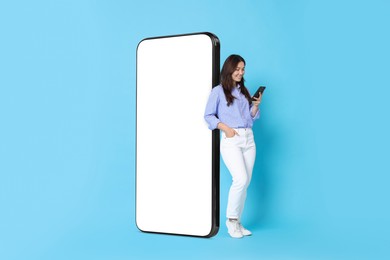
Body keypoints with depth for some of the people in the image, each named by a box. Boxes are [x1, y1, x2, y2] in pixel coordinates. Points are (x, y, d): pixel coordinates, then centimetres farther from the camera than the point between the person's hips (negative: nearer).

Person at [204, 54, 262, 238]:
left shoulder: (244, 91, 19)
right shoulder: (218, 91, 3)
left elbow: (251, 118, 17)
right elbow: (208, 116, -1)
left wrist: (256, 106, -1)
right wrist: (225, 128, -13)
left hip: (248, 139, 6)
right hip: (231, 140, -6)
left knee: (245, 182, 4)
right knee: (241, 179, -19)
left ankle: (237, 222, 14)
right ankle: (231, 219, -1)